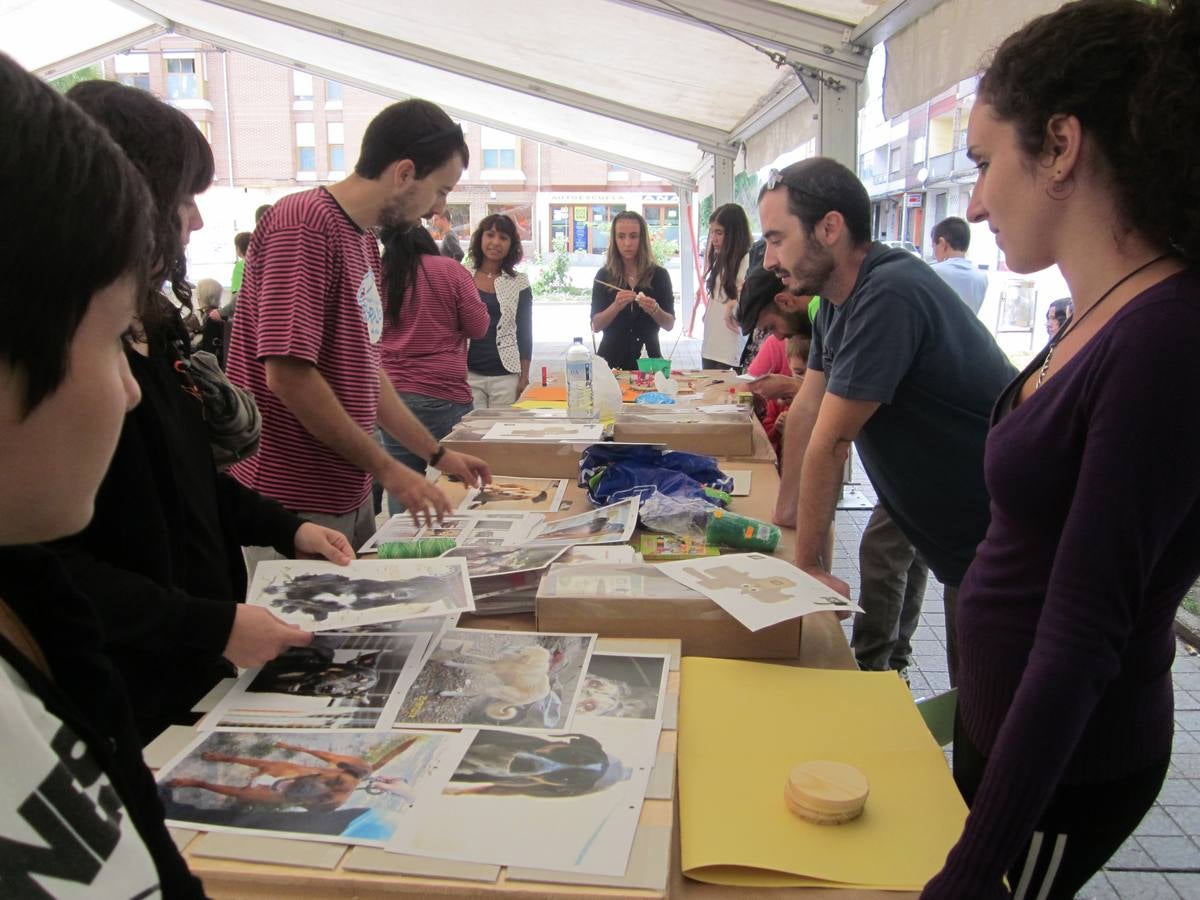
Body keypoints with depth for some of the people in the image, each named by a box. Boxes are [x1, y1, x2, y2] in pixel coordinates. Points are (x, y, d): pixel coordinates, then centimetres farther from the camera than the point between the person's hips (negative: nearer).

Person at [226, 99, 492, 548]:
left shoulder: (364, 240, 13)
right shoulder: (306, 224, -17)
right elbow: (288, 374, -23)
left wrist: (437, 454, 17)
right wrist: (386, 468, -16)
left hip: (349, 493, 9)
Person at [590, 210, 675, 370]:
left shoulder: (659, 275, -1)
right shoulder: (604, 276, 0)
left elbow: (670, 324, -1)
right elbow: (596, 325, -5)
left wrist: (654, 310, -20)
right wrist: (616, 306, -22)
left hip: (648, 358, 0)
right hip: (612, 359, 0)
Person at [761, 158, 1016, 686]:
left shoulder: (888, 296, -27)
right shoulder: (839, 296, 5)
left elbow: (830, 444, -22)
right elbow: (806, 410, 10)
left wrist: (808, 564, -13)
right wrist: (786, 513, 13)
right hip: (968, 544, 9)